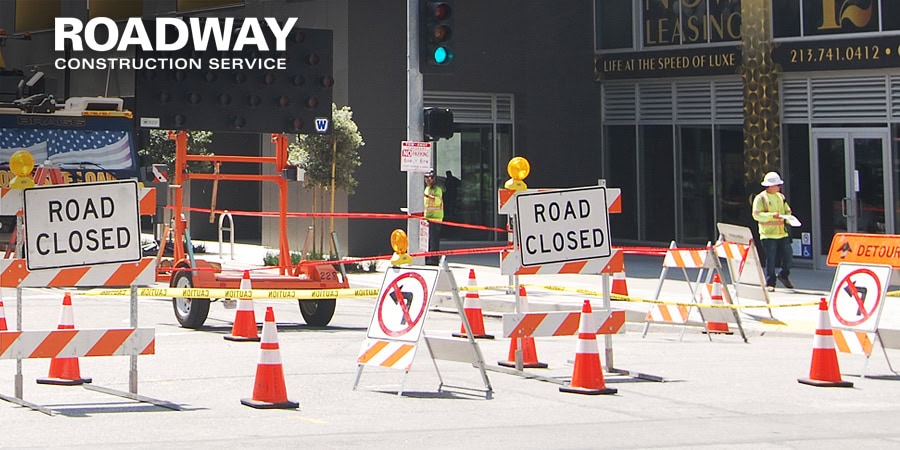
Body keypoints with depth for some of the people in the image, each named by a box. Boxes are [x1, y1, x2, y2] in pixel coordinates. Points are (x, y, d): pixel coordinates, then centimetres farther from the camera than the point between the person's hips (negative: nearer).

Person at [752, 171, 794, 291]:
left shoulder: (781, 197, 16)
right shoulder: (760, 198, -4)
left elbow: (787, 211, 22)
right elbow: (756, 215, -13)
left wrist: (788, 217, -2)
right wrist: (772, 215, -23)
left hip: (783, 234, 5)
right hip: (768, 235, -5)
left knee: (789, 257, 3)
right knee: (771, 260, -4)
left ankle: (783, 276, 29)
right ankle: (770, 283, 5)